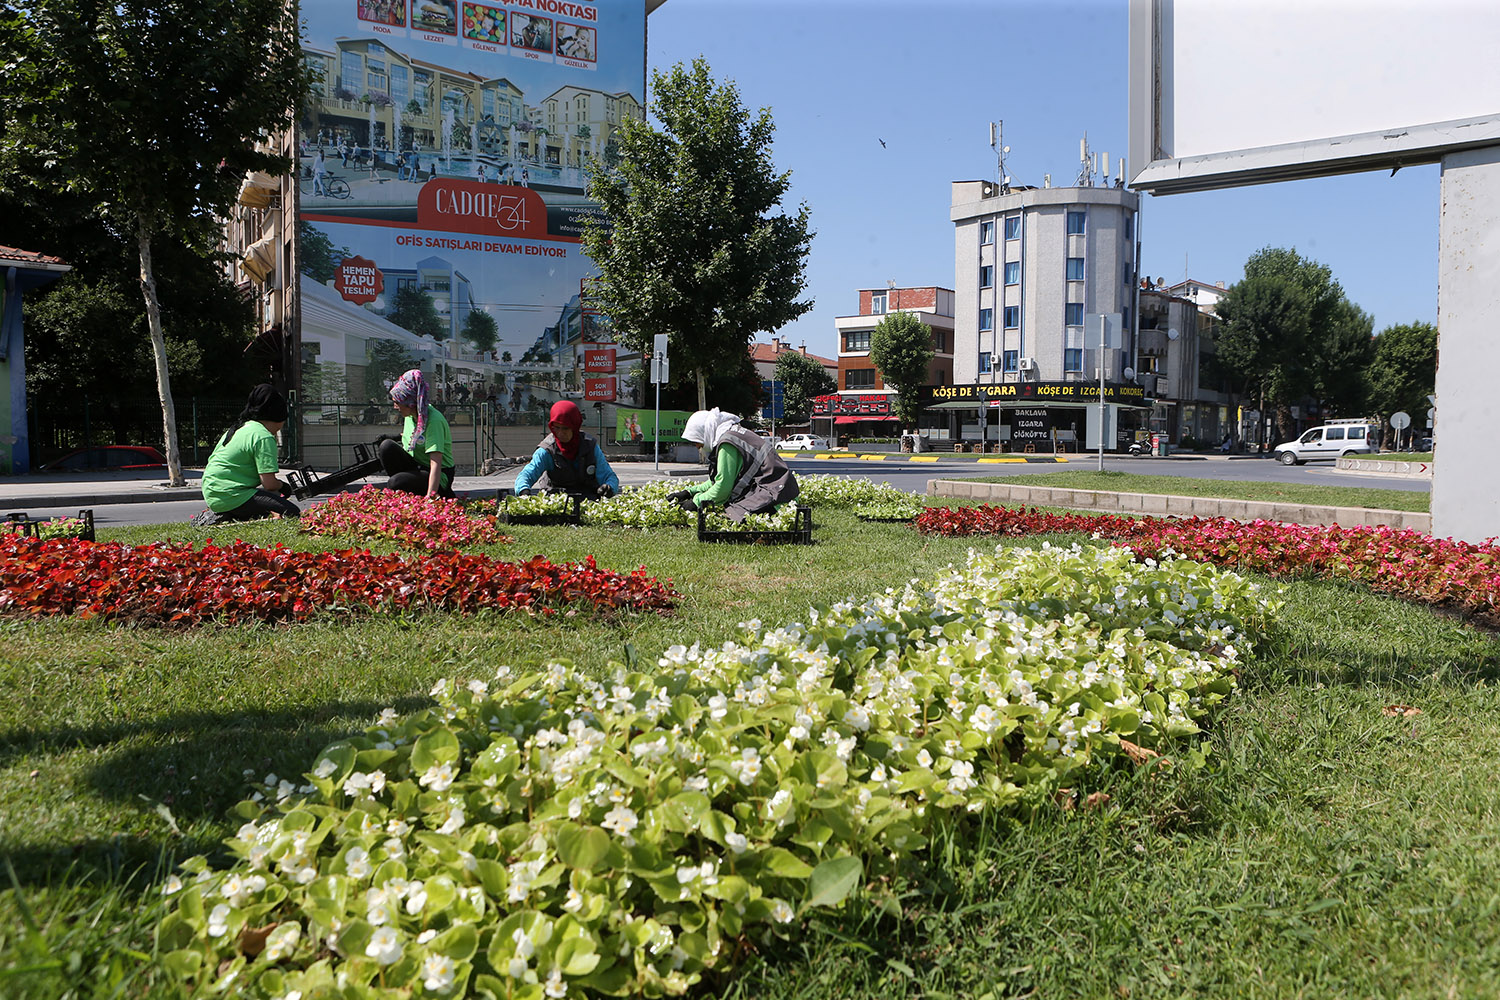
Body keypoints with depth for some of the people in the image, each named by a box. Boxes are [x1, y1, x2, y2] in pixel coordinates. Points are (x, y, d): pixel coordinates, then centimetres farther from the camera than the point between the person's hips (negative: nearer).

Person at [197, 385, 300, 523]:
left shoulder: (238, 428, 17)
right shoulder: (264, 437, -12)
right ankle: (227, 517, -15)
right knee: (292, 512, -15)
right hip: (231, 496, -10)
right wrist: (282, 486, 7)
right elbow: (269, 484, -17)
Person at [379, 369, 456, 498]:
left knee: (395, 483, -32)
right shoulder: (410, 415, 4)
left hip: (439, 477, -7)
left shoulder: (434, 420, -21)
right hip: (416, 468, 7)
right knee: (386, 445, -16)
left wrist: (430, 496, -35)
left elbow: (436, 463, -29)